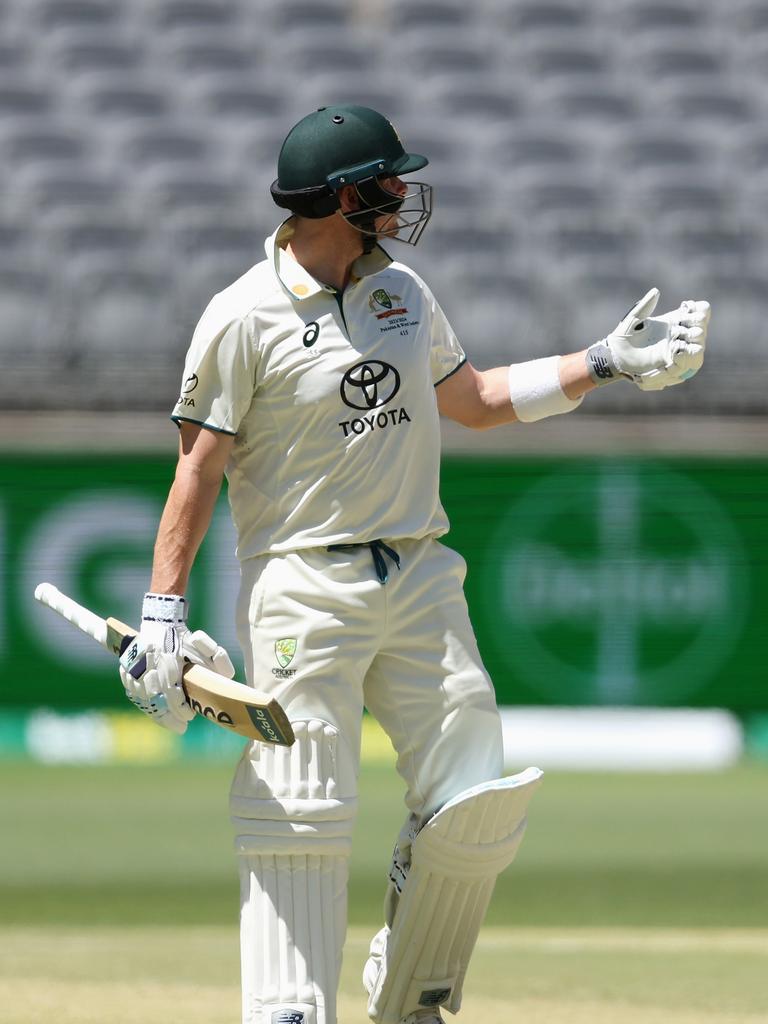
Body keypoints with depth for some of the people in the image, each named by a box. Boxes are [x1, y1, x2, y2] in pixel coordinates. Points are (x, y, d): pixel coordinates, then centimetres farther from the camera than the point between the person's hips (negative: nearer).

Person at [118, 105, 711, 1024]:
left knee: (477, 809, 0)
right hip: (302, 592, -6)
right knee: (300, 821, -10)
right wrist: (163, 609, -11)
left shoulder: (403, 293, 12)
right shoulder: (245, 317, -7)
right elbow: (198, 468, -6)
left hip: (420, 581, 6)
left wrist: (605, 364, 20)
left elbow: (473, 399, 26)